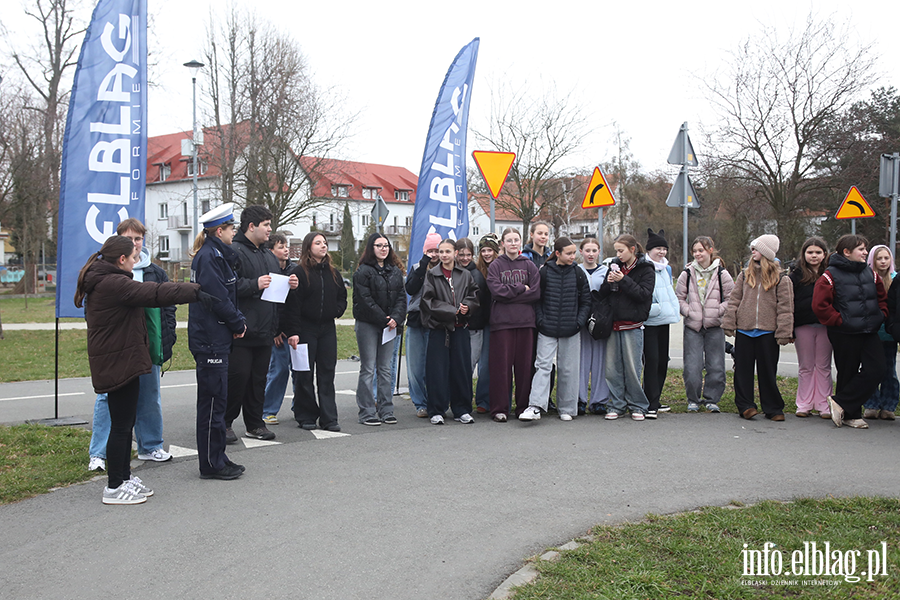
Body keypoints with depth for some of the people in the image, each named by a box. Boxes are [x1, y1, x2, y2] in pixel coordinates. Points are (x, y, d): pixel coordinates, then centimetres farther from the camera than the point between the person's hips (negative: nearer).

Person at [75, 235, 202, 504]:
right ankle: (114, 487, 6)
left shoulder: (100, 282, 14)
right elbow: (155, 294, -24)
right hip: (119, 363, -11)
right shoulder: (114, 283, -20)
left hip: (115, 362, 11)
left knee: (125, 422, 18)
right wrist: (198, 290, -21)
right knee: (121, 425, -3)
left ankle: (124, 476, 28)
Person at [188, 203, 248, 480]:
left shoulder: (219, 255, 17)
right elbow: (218, 298, -19)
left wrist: (238, 321, 6)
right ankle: (211, 465, 3)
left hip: (217, 339, 10)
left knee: (216, 400, 14)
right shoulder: (208, 257, -14)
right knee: (212, 402, -4)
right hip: (209, 340, -10)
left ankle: (217, 458, 22)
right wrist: (238, 324, -7)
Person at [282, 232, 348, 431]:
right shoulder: (300, 272, -5)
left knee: (327, 372, 4)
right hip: (305, 328, -5)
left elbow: (342, 297, 22)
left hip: (327, 328, 5)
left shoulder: (333, 272, 12)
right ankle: (306, 416, 12)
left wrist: (336, 310, 1)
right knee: (305, 374, 2)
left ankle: (328, 417, 7)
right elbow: (292, 304, -10)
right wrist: (293, 332, -16)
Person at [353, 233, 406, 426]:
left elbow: (401, 297, 7)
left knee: (385, 368, 9)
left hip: (389, 325, 5)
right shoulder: (363, 271, -6)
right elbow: (365, 300, -12)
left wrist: (396, 318, -10)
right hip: (368, 325, -5)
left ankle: (386, 410, 14)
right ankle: (367, 412, 2)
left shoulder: (395, 271, 12)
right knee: (368, 369, -2)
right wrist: (384, 320, -13)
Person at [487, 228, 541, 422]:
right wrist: (520, 288, -5)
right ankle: (499, 409, 4)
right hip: (502, 321, -2)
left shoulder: (529, 266, 11)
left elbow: (536, 293, -1)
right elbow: (497, 291, -8)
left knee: (525, 364, 3)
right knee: (502, 364, -2)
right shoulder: (495, 266, 6)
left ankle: (524, 407, 12)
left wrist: (509, 294, -6)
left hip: (525, 320, 2)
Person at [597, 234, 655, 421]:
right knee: (612, 368, 4)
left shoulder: (645, 270, 0)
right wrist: (608, 283, -8)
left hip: (632, 325, -4)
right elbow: (602, 294, 13)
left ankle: (637, 405, 11)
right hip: (613, 324, 5)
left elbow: (644, 294, -12)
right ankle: (617, 405, 13)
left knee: (632, 368, -2)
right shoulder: (614, 266, 13)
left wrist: (624, 280, -18)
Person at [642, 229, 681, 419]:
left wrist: (675, 309, 19)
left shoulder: (667, 269, 16)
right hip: (649, 322, -8)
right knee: (651, 360, -11)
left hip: (664, 320, 8)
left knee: (662, 361, 10)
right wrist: (654, 308, -20)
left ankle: (655, 400, 20)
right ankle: (651, 405, -7)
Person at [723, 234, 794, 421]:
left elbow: (785, 308, 0)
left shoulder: (781, 280, 2)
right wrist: (729, 324, 1)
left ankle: (773, 408, 15)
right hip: (744, 330, 3)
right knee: (743, 370, 4)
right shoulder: (744, 275, 9)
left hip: (767, 332, -2)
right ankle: (745, 405, 13)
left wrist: (783, 333, -6)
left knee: (768, 371, 4)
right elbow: (733, 301, 9)